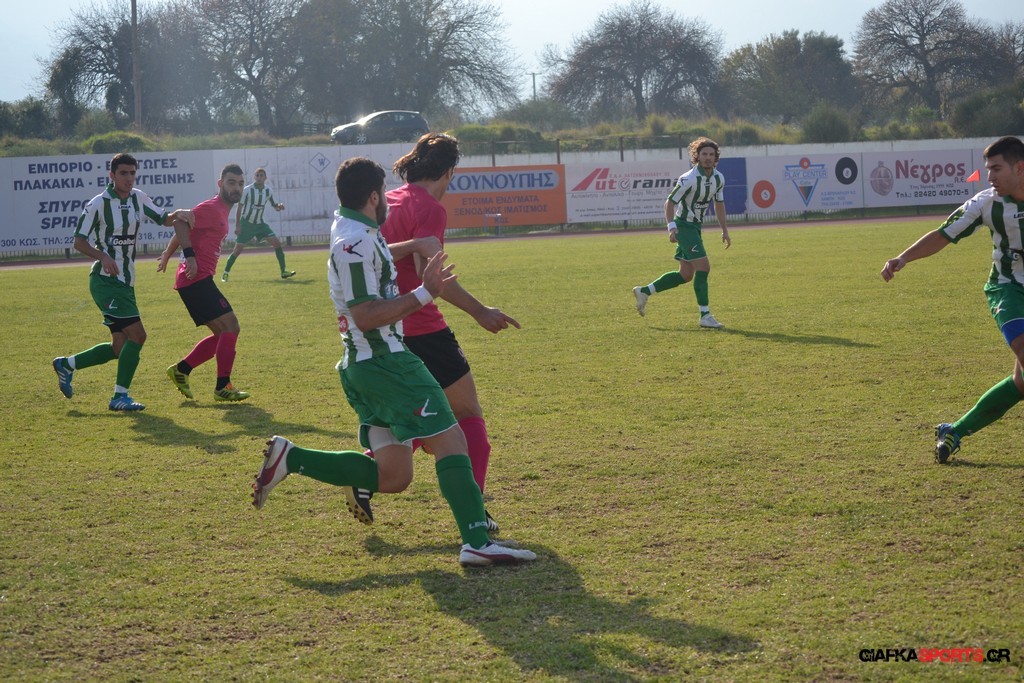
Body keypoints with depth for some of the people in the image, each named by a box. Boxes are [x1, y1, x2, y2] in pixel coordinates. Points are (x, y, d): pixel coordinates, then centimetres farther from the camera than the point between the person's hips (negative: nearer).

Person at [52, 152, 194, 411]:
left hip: (126, 282, 8)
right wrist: (103, 256, -26)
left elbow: (163, 219, 15)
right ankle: (120, 396, -8)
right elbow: (79, 241, -8)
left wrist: (178, 214, -8)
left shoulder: (138, 198, 7)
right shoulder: (99, 204, -11)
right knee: (137, 334, -17)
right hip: (105, 281, -8)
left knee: (120, 348, 10)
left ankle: (66, 365, 28)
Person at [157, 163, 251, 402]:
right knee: (230, 327, -12)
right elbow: (180, 222, -22)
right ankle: (223, 387, -8)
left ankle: (181, 370, 15)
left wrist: (169, 253, 34)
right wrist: (189, 255, -28)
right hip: (197, 279, -10)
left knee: (224, 333, 14)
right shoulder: (212, 209, -11)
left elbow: (184, 229, 28)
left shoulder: (221, 211, 19)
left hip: (200, 281, 10)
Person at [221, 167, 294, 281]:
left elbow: (275, 206, 9)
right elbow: (239, 208, -9)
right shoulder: (247, 190, -14)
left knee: (276, 242, -9)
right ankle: (225, 273, 9)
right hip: (246, 223, -4)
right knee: (238, 249, -6)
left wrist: (279, 206, -17)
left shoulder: (268, 190, -1)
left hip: (260, 223, 4)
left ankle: (283, 271, -4)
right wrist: (237, 226, -13)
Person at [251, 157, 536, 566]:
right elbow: (366, 315, -21)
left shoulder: (353, 233, 16)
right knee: (450, 439, -12)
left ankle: (289, 459, 9)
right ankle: (477, 542, -18)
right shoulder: (356, 243, -15)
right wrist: (423, 294, -20)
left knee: (392, 477, 9)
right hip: (383, 361, -10)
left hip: (364, 365, 10)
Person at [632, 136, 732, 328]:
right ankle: (705, 316, -12)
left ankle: (644, 291, 22)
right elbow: (670, 202, -17)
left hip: (695, 227, 8)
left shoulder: (718, 178, 2)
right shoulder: (688, 179, -20)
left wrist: (725, 231, 14)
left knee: (686, 275, 10)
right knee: (703, 267, -16)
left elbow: (719, 204, 16)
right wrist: (671, 227, -28)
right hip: (684, 226, -8)